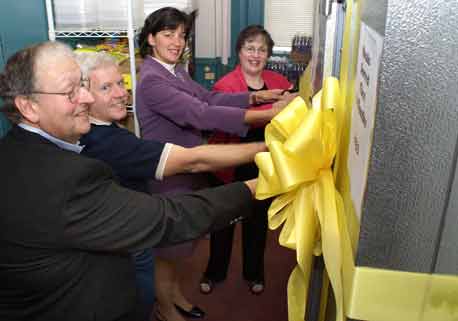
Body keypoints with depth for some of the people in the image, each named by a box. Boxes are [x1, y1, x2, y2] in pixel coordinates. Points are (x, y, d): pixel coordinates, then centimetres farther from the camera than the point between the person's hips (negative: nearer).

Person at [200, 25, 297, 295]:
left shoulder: (279, 82, 0)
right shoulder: (225, 85, -14)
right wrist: (276, 108, -40)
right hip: (231, 167, -3)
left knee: (258, 221, 19)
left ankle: (254, 273, 42)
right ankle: (215, 272, 40)